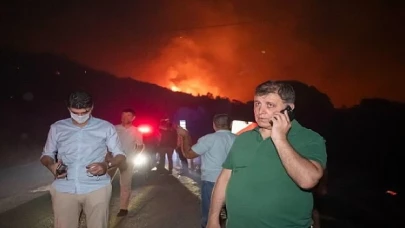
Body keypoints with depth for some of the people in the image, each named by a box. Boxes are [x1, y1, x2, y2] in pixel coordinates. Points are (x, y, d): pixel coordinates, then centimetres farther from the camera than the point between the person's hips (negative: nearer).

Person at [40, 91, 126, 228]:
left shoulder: (106, 128, 2)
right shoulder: (57, 128, 8)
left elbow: (120, 155, 7)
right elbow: (46, 155, 17)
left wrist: (107, 165, -15)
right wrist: (51, 165, -7)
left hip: (97, 188, -1)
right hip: (64, 189, 2)